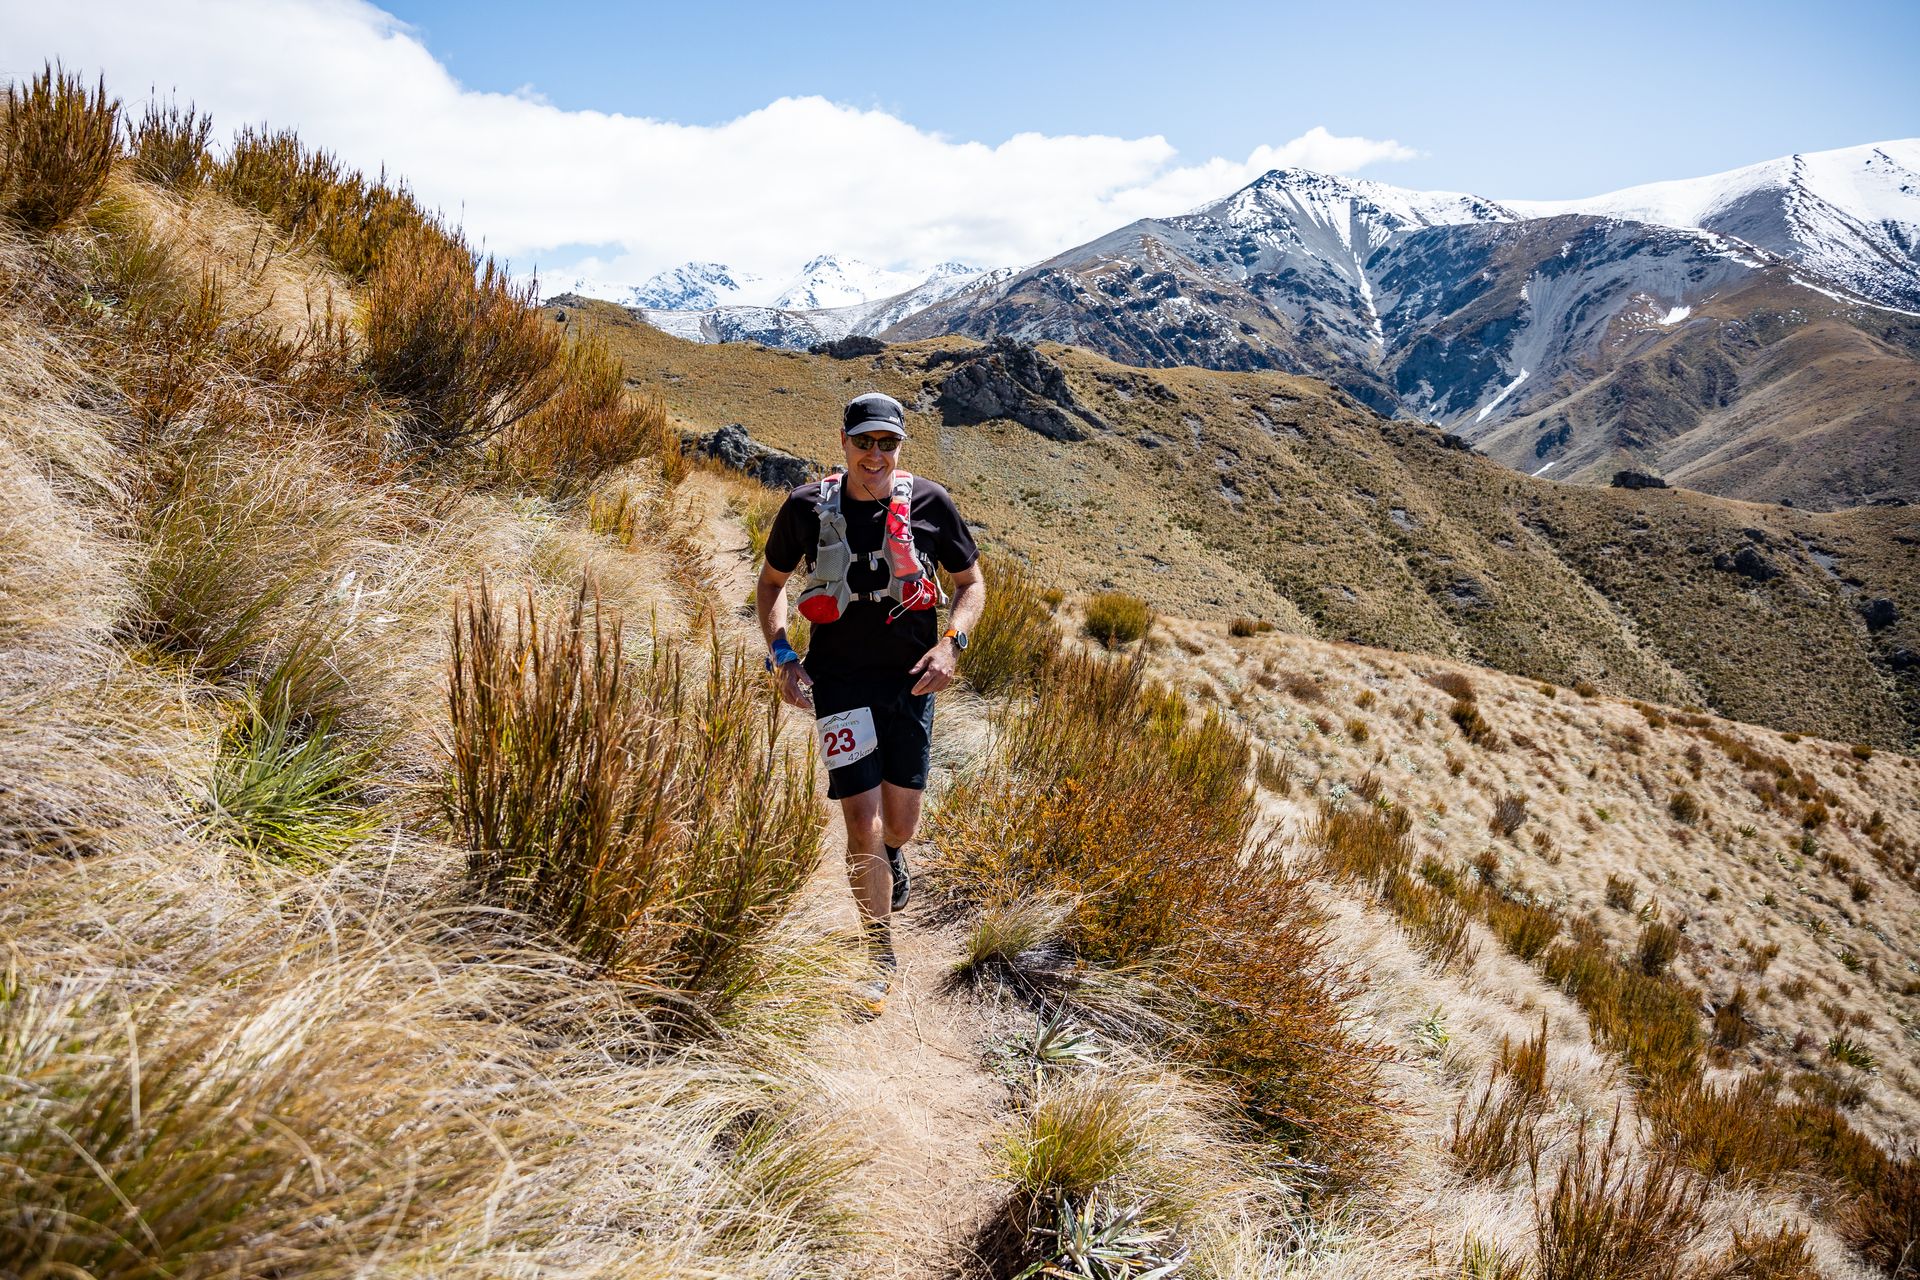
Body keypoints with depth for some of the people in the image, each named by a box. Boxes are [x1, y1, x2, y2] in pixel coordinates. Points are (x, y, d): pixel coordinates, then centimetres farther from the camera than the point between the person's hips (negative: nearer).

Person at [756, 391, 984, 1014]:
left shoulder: (929, 502, -7)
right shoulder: (807, 507, -7)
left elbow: (971, 582, 5)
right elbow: (771, 581, 9)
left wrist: (951, 643, -12)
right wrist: (780, 653, -5)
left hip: (909, 679, 1)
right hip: (839, 679, -1)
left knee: (901, 820, 10)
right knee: (863, 823, -7)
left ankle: (890, 855, 50)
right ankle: (880, 955, 12)